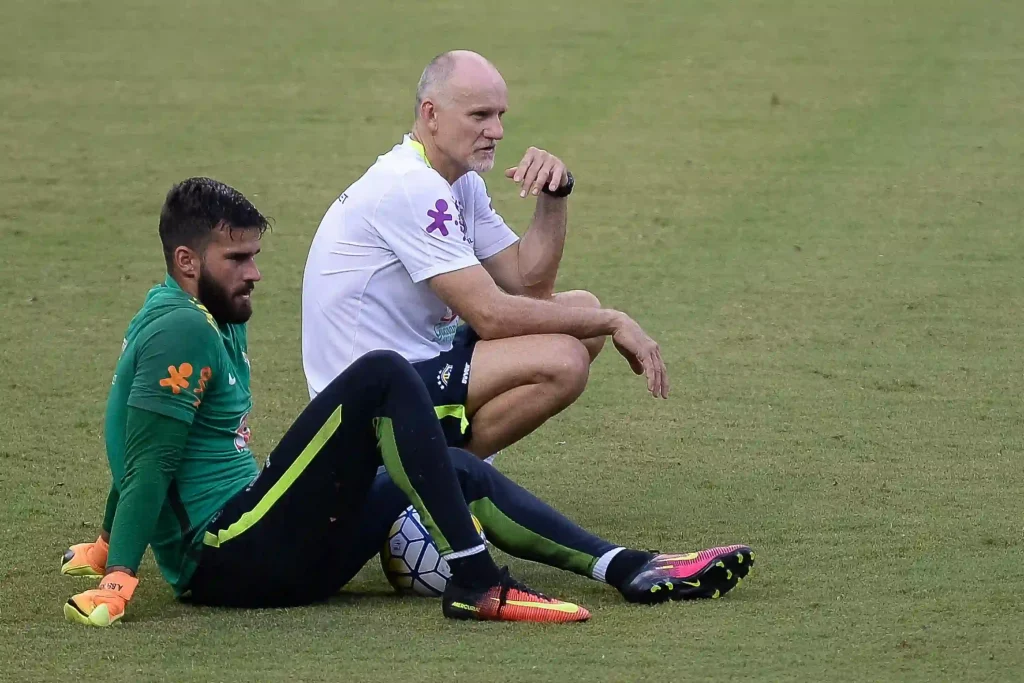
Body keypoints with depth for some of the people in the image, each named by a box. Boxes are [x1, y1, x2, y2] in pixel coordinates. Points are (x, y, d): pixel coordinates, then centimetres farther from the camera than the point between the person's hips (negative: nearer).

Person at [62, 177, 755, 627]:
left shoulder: (214, 322, 20)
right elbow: (149, 465, -18)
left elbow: (137, 457, 29)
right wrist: (119, 576, -25)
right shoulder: (182, 332, -11)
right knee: (383, 374, -21)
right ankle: (477, 582, -24)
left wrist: (107, 542, 35)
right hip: (231, 556, -11)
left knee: (460, 470, 14)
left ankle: (631, 569, 4)